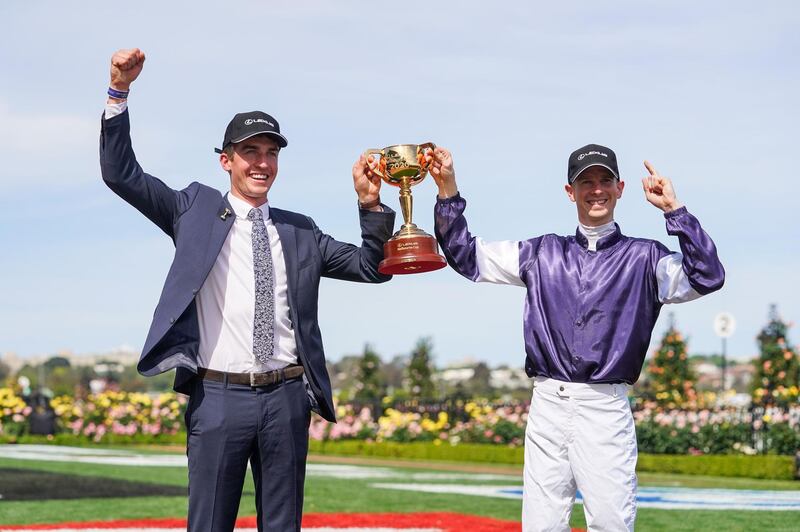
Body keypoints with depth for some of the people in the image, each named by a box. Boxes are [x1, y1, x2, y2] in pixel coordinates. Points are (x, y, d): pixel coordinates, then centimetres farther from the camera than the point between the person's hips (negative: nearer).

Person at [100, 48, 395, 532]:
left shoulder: (301, 232, 13)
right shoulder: (195, 210, 7)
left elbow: (371, 267, 13)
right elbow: (121, 173, 1)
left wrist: (371, 205, -2)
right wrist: (119, 92, -9)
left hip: (287, 397, 3)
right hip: (219, 396, -2)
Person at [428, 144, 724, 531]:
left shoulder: (643, 257, 7)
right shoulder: (542, 253, 16)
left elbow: (707, 277, -7)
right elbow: (467, 257, 17)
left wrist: (673, 209, -11)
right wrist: (448, 191, 6)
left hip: (607, 410, -3)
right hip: (547, 405, 3)